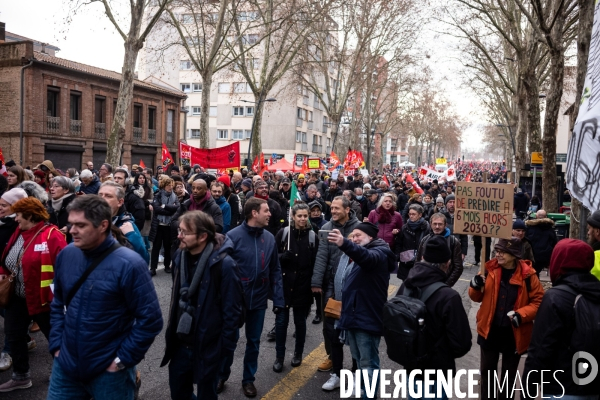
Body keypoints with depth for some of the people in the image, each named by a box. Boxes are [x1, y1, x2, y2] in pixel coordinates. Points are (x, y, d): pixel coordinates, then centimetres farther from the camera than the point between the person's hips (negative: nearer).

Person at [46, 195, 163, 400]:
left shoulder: (128, 264, -20)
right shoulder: (66, 255, -3)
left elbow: (150, 320, -17)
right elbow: (58, 304, 12)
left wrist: (122, 360, -14)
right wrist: (56, 344, 5)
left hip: (109, 372, -4)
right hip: (65, 366, 4)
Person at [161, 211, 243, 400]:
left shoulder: (223, 264, -22)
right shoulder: (180, 257, -2)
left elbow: (232, 310, -16)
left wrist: (225, 347, -13)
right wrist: (171, 332, 12)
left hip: (207, 346, -5)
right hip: (180, 343, 6)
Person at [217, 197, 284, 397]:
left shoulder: (270, 238, -2)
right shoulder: (233, 236, -14)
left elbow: (275, 271, 1)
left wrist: (278, 299, -2)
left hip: (259, 299, 3)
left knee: (253, 341, 16)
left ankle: (248, 379, 36)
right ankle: (221, 376, 37)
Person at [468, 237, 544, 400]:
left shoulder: (527, 275, -12)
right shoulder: (490, 270, -4)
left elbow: (539, 301, -6)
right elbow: (477, 297, 5)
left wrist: (521, 314, -21)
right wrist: (475, 286, -18)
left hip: (514, 333, -2)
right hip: (490, 330, 2)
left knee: (509, 373, 18)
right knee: (487, 370, 16)